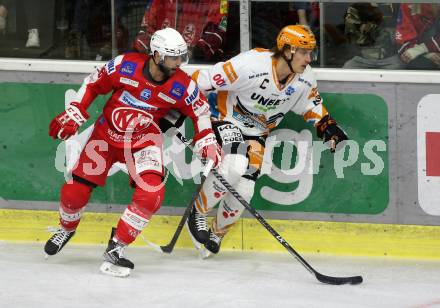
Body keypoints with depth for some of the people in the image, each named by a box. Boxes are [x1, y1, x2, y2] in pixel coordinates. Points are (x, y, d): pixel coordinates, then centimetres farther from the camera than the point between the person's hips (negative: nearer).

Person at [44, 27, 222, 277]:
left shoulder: (182, 86, -17)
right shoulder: (125, 66, -21)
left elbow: (200, 109, 2)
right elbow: (93, 85, -6)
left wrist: (207, 143, -3)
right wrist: (73, 114, -9)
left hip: (144, 141, 0)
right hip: (107, 133, 0)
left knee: (151, 195, -23)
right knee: (74, 192, -2)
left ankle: (116, 249, -7)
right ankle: (67, 229, 34)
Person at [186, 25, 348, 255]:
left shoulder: (304, 79, -12)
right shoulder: (250, 65, -32)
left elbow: (310, 104, 11)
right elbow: (201, 81, -26)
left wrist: (327, 125, -4)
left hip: (257, 132, 5)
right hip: (227, 119, -5)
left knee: (244, 190, -5)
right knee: (235, 166, -31)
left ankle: (217, 233, 24)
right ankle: (197, 214, -7)